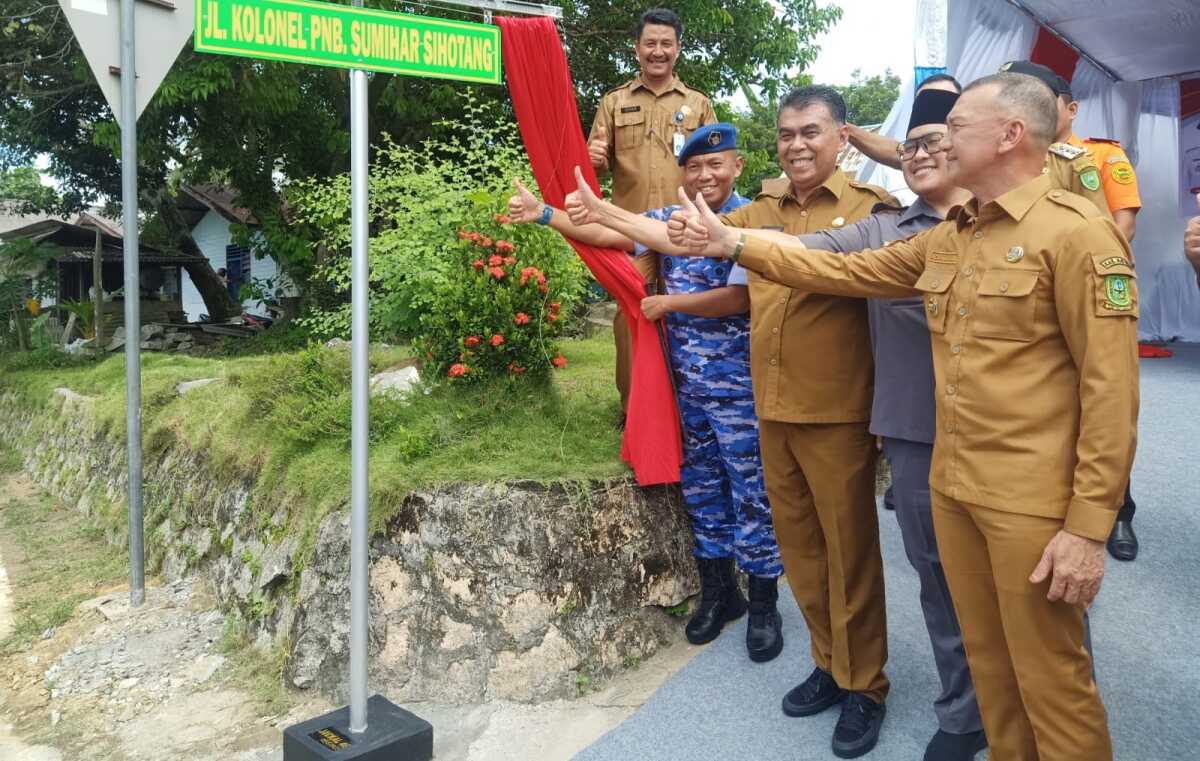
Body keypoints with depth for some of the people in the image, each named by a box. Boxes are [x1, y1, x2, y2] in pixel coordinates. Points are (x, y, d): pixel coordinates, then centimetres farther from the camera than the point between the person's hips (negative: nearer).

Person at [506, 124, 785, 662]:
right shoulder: (669, 220, 8)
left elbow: (740, 298, -19)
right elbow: (604, 234, 9)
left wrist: (668, 304, -11)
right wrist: (544, 213, 1)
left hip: (739, 386, -6)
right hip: (689, 381, 6)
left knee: (751, 493, 3)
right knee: (701, 488, 14)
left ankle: (763, 605, 18)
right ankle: (718, 591, 30)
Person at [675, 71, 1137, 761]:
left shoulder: (1076, 231, -12)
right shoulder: (945, 239, 11)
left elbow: (1111, 387, -15)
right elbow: (845, 270, 15)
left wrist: (1089, 527, -17)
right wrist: (733, 244, 11)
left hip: (1034, 500, -7)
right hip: (953, 486, 7)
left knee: (1050, 680, 6)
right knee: (987, 662, 20)